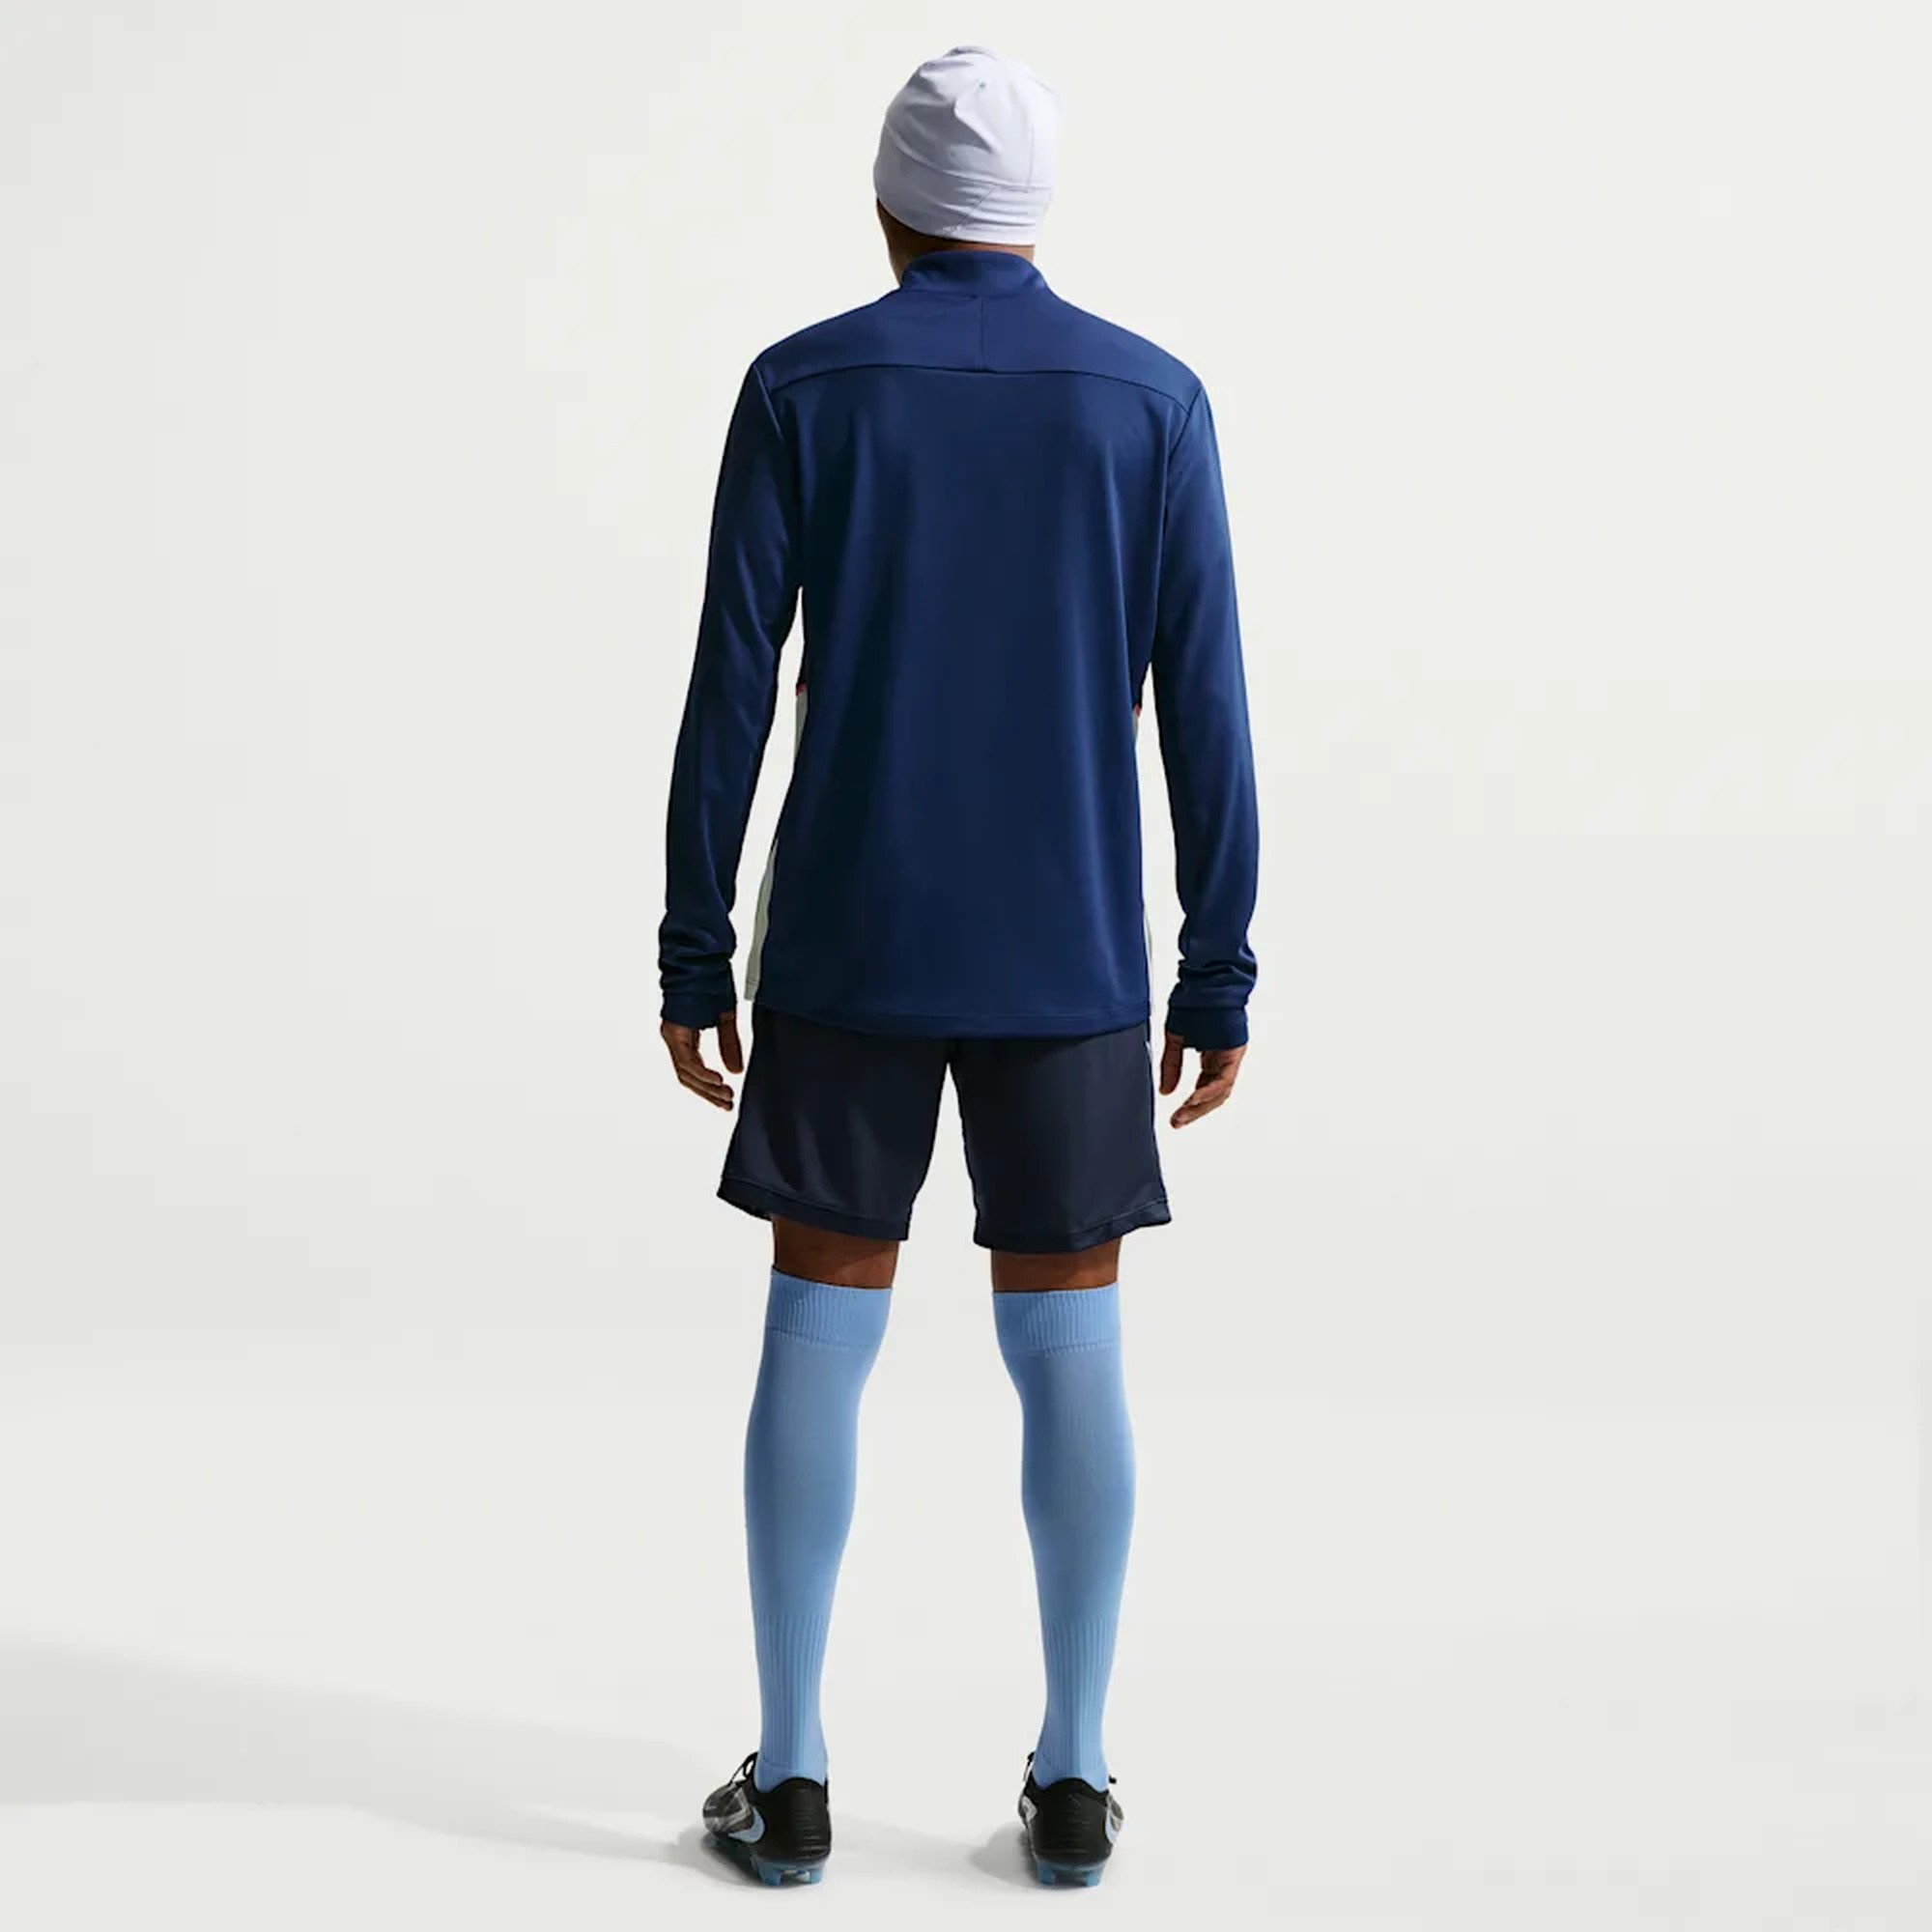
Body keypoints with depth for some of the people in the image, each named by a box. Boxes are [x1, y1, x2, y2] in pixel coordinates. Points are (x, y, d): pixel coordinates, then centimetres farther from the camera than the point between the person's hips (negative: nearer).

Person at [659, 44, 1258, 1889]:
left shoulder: (798, 387, -2)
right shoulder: (1153, 399, 0)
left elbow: (728, 692, -5)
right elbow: (1204, 716, -3)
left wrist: (693, 958, 1)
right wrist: (1219, 981, 2)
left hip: (843, 946, 0)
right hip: (1068, 961, 1)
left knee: (818, 1331, 6)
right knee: (1066, 1344, 6)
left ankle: (790, 1775, 8)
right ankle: (1069, 1777, 9)